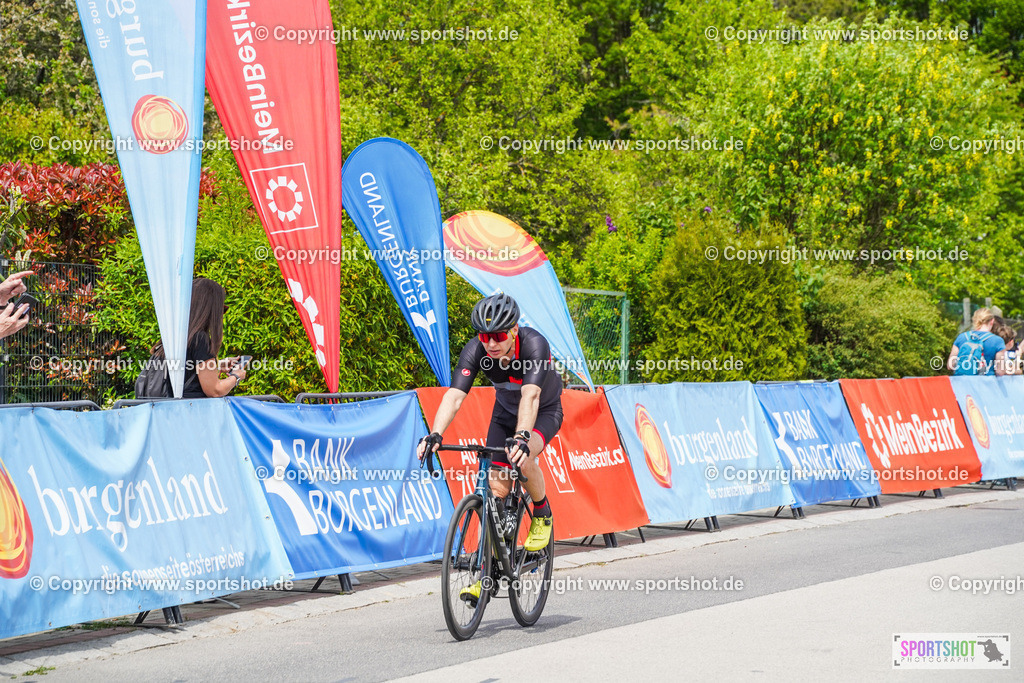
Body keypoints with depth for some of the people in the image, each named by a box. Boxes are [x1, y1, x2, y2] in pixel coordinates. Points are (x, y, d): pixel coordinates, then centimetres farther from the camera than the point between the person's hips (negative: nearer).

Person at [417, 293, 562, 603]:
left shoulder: (534, 344, -36)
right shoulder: (475, 350, -26)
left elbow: (530, 396, -48)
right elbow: (454, 396, -35)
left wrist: (521, 438, -64)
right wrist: (435, 435, -51)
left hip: (544, 411, -4)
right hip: (505, 412, 4)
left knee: (521, 456, -34)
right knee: (496, 487, -7)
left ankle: (542, 515, -5)